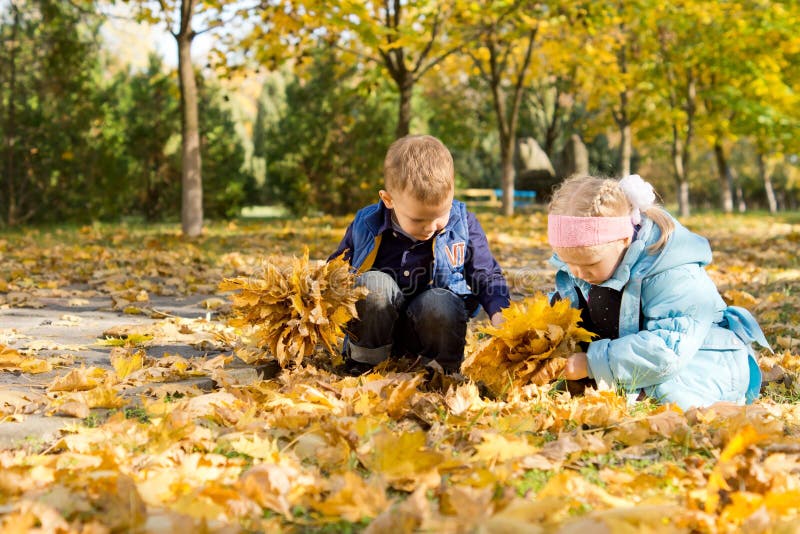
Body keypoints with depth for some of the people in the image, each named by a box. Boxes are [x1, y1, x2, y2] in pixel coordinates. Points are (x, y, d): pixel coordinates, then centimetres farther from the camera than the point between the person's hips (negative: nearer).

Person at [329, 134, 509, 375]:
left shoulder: (463, 225, -7)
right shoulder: (365, 227, -8)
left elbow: (487, 277, -1)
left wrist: (499, 312, -20)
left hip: (435, 325, -1)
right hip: (376, 328, 1)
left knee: (438, 302, -34)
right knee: (373, 282, -28)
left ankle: (442, 369, -8)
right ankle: (363, 361, -9)